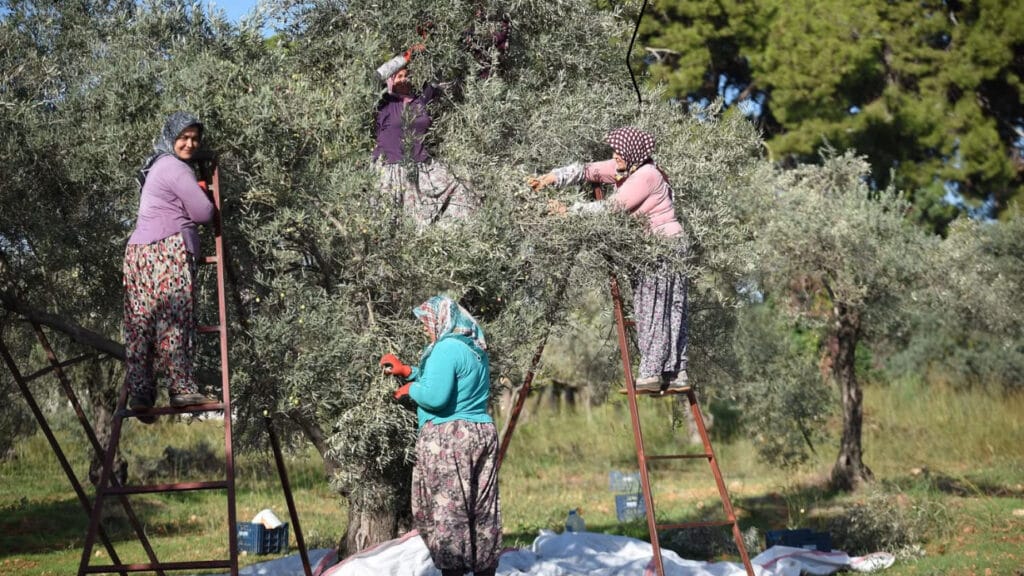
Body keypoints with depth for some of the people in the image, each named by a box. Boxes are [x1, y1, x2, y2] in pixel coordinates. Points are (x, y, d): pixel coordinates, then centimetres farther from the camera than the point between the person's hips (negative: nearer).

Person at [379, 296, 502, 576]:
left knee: (445, 510, -5)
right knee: (482, 510, 11)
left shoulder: (446, 348, -14)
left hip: (448, 439, -9)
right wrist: (407, 371, 21)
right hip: (483, 434, 9)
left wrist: (410, 389, -4)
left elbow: (435, 396, -22)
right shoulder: (476, 349, 15)